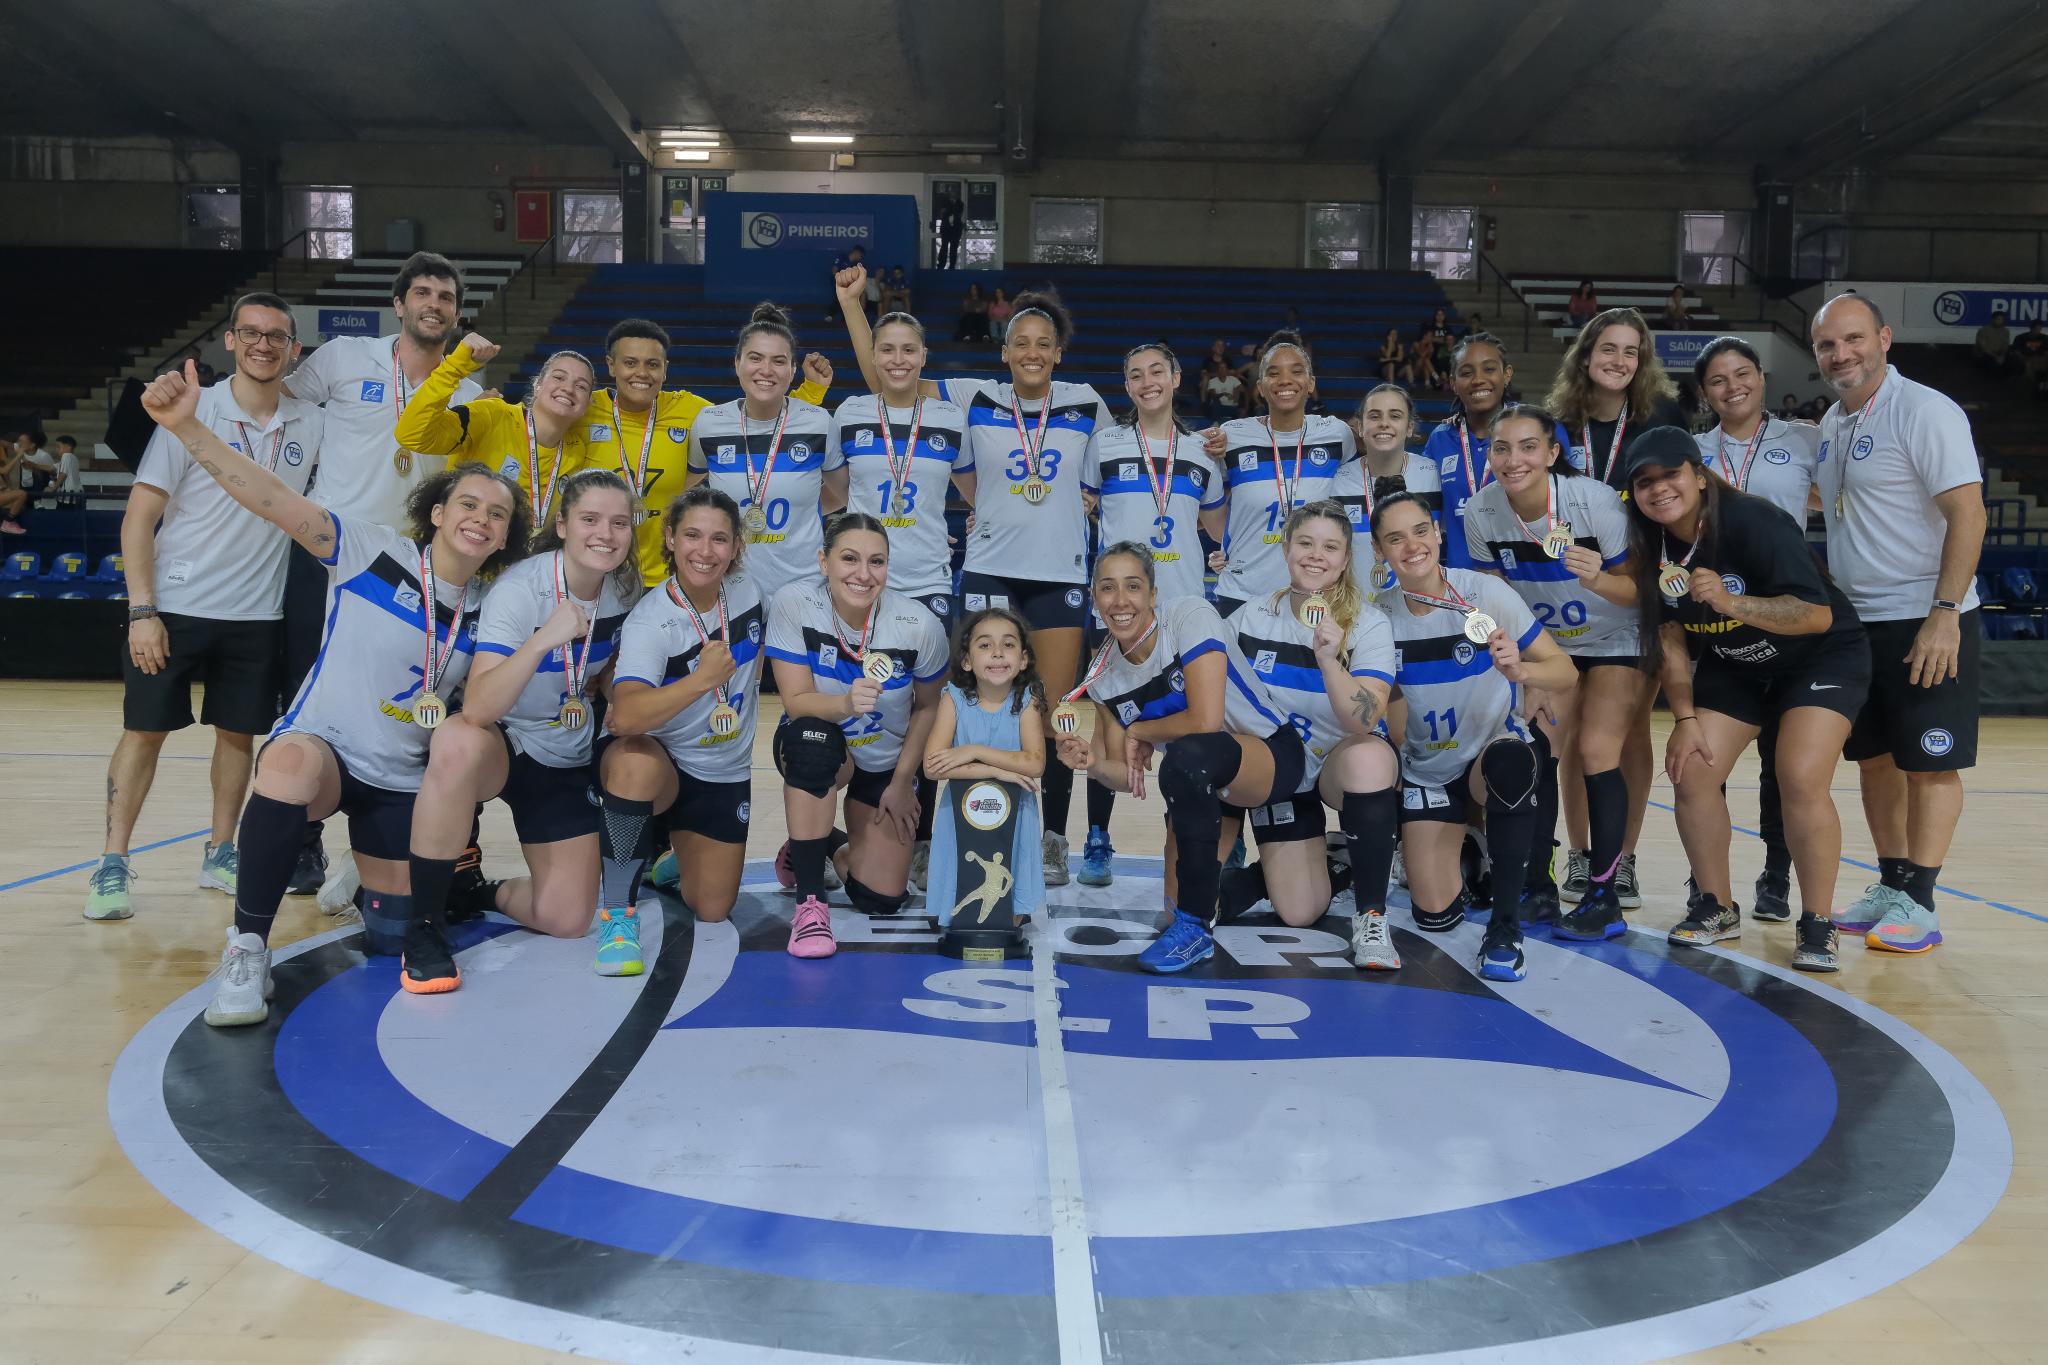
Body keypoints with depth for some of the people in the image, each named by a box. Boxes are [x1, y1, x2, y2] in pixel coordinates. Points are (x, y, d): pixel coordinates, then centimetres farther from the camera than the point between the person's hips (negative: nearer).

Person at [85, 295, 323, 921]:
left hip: (256, 612, 3)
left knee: (238, 733, 9)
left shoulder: (312, 426, 1)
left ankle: (220, 853, 23)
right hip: (175, 606, -3)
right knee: (145, 730, 1)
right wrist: (142, 611, -14)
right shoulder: (194, 411, -7)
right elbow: (139, 517, -7)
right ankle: (112, 864, 10)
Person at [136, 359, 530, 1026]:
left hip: (402, 779, 4)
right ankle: (247, 951, -27)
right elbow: (277, 501, -23)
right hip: (319, 746, -4)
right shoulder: (372, 552, -11)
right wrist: (186, 425, -34)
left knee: (393, 935, 5)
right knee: (291, 763, -42)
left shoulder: (489, 612, 1)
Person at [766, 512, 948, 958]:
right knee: (815, 736, -40)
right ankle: (809, 900, -24)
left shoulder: (919, 625, -21)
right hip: (816, 752, -2)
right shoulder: (793, 604, -24)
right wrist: (846, 704, -46)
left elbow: (927, 707, -5)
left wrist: (903, 782, -3)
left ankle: (838, 847, 36)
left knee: (881, 900, -3)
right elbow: (796, 702, -25)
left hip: (887, 762, 2)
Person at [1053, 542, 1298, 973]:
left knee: (1187, 757, -39)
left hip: (1270, 753, -7)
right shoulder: (1103, 674, -4)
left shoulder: (1190, 616, -21)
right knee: (1181, 903, 2)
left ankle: (1195, 927, -25)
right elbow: (1129, 776, -2)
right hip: (1205, 786, 7)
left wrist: (1139, 732, -14)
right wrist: (1094, 764, -24)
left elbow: (1206, 722, -30)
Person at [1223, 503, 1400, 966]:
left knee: (1367, 758, -39)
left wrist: (1328, 660, -41)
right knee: (1299, 913, -7)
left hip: (1347, 762, -2)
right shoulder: (1252, 618, -8)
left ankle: (1370, 914, -22)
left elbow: (1362, 723, -27)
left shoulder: (1370, 625, -15)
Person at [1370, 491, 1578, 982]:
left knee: (1509, 761, -40)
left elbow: (1564, 672, -17)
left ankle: (1505, 925, -25)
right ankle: (1446, 851, 31)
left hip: (1499, 751, -2)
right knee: (1436, 915, -7)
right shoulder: (1382, 618, -8)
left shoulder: (1486, 593, -16)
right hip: (1426, 771, 3)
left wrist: (1520, 671, -37)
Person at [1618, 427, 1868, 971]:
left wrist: (1732, 603, -47)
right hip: (1731, 667, 6)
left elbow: (1818, 614, -33)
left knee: (1801, 779, -22)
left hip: (1823, 658, -5)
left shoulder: (1755, 522, -28)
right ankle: (1717, 908, 13)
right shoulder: (1654, 548, -11)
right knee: (1692, 772, -6)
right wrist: (1685, 718, -8)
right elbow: (1671, 639, -3)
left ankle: (1816, 924, -3)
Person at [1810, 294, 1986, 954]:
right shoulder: (1832, 423, 11)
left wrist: (1944, 614, -23)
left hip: (1926, 622, -8)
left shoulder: (1926, 411, -12)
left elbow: (1968, 512, -18)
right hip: (1856, 620, 8)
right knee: (1874, 757, 12)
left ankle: (1918, 902, 5)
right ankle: (1890, 886, 22)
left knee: (1929, 764, -1)